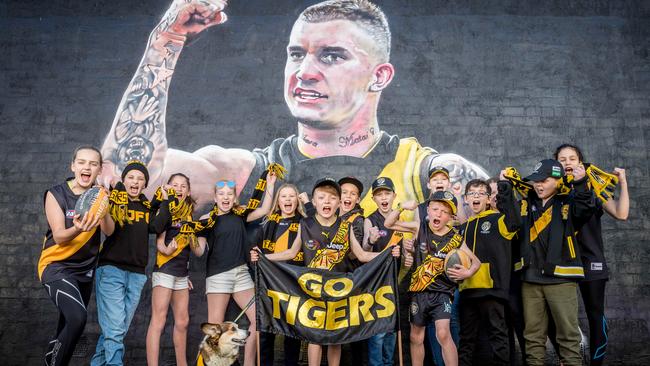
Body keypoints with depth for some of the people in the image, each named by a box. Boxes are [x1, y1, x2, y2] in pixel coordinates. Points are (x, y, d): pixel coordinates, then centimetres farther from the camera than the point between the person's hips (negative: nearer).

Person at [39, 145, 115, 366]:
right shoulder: (56, 194, -11)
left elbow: (109, 231, -12)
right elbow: (59, 237, -18)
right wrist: (77, 229, -39)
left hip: (85, 269, 5)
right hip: (56, 266, -5)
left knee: (70, 325, 16)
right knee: (77, 317, -27)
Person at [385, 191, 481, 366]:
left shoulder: (455, 238, -5)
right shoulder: (419, 228, -2)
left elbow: (476, 261, 4)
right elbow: (389, 224, 1)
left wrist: (467, 273, -17)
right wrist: (401, 207, -15)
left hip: (442, 292, -2)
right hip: (418, 292, 2)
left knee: (443, 334, -18)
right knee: (416, 337, 12)